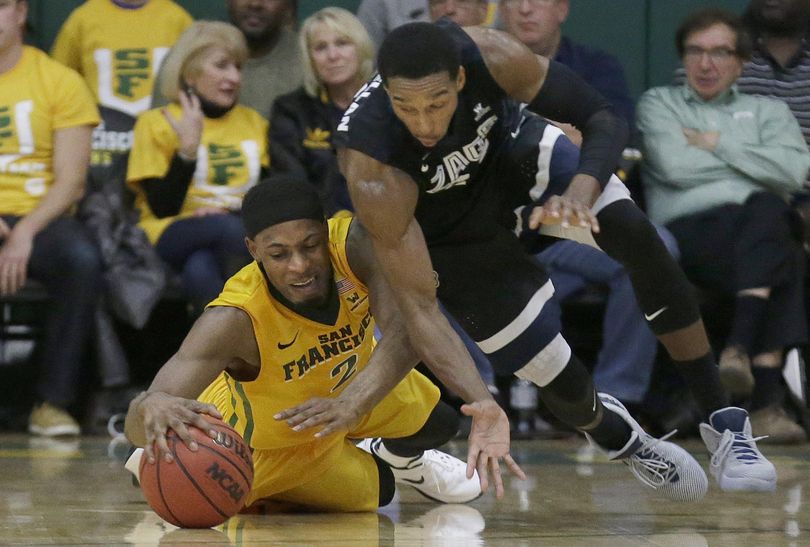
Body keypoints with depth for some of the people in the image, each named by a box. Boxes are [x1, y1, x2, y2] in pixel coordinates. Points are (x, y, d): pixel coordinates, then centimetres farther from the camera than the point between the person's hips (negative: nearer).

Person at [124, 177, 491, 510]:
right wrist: (152, 406, -82)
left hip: (355, 382, 5)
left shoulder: (355, 242, -37)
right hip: (271, 434, -4)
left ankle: (397, 458, 59)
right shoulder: (233, 320, -46)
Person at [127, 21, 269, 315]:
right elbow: (163, 208, -4)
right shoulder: (156, 123, 7)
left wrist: (232, 209, -12)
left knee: (200, 270, -36)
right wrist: (188, 148, -15)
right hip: (171, 237, -2)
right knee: (232, 228, -36)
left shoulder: (254, 123, 19)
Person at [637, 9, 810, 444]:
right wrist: (751, 161, 8)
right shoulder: (659, 103, 23)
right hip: (689, 228, -2)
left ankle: (740, 345, -42)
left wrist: (717, 145, 5)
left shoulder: (767, 111, 27)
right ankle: (767, 394, -42)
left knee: (767, 209, -37)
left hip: (766, 228, 2)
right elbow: (676, 167, 1)